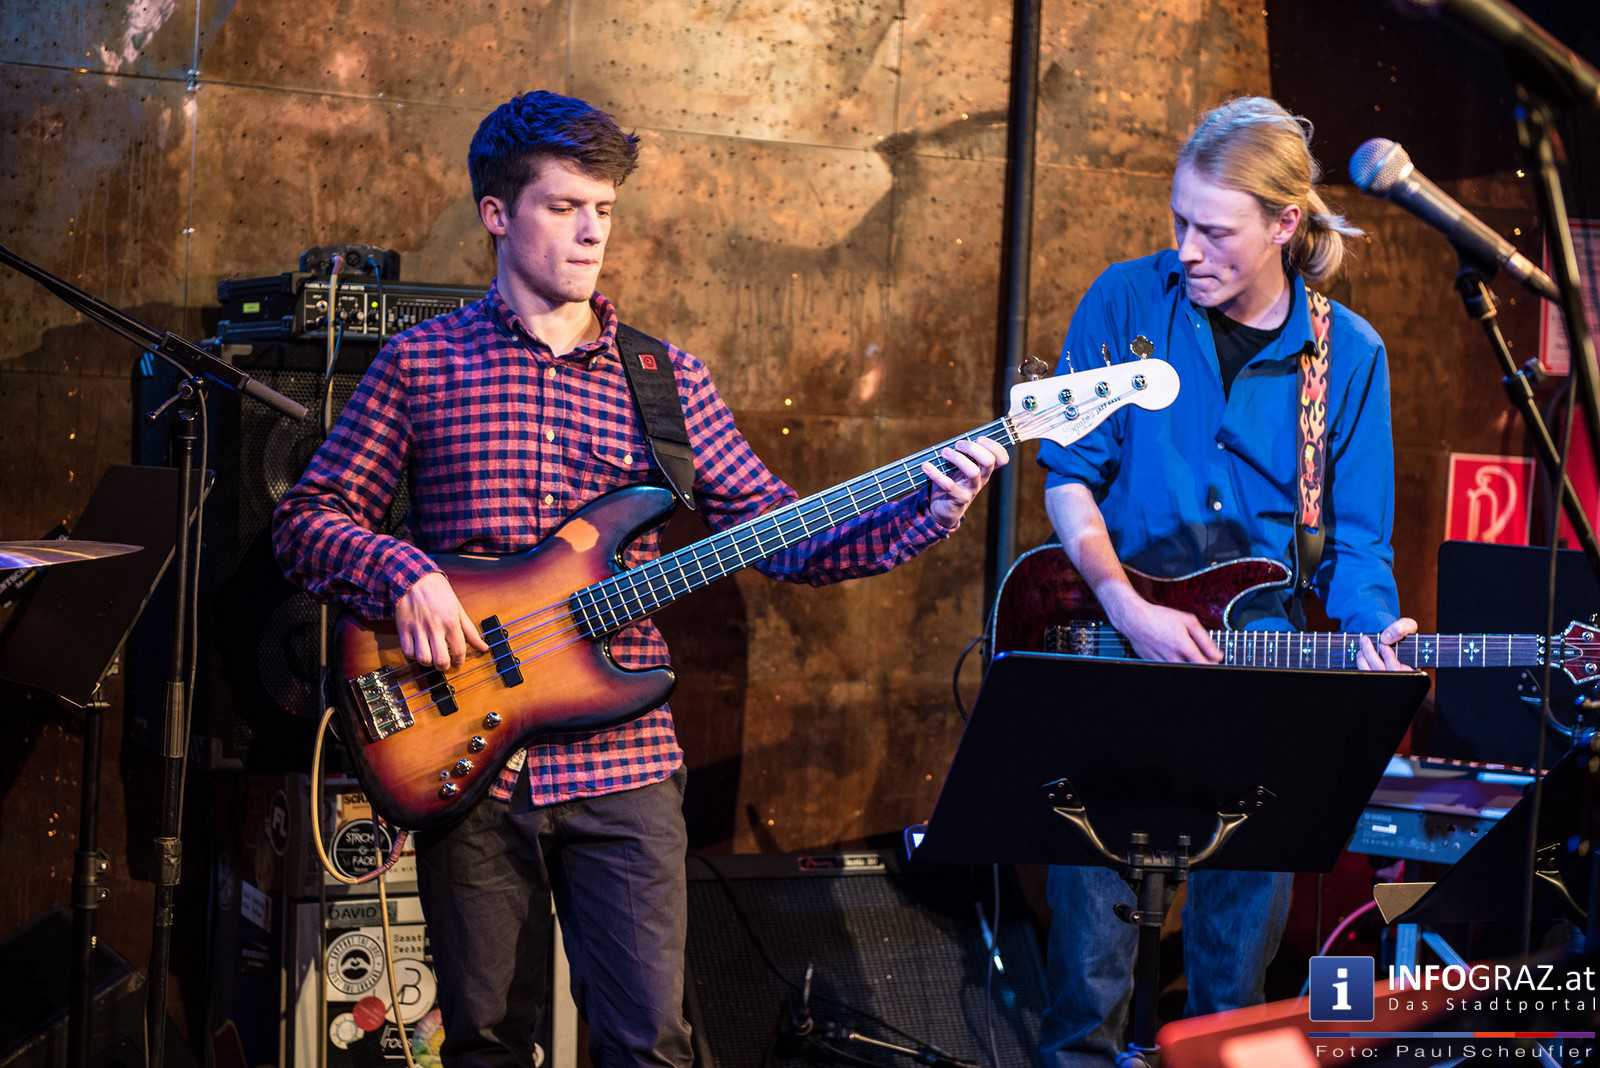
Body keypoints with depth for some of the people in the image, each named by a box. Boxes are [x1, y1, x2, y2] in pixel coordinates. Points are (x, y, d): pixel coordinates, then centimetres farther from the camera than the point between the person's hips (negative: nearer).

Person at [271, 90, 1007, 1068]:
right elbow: (307, 518, 5)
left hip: (623, 763, 1)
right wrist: (403, 573, -15)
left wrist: (925, 510, -10)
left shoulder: (666, 378, 8)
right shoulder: (422, 362, 4)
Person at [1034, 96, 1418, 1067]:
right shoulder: (1129, 301, -1)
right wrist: (1127, 608, -12)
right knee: (1095, 850, -8)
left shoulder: (1349, 356, 1)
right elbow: (1068, 470, -1)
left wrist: (1372, 633, -17)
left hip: (1260, 651, 1)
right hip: (1115, 632, -1)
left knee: (1254, 874, 1)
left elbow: (1358, 537, 3)